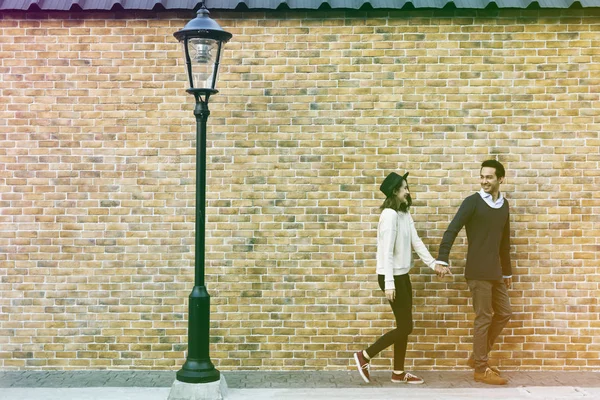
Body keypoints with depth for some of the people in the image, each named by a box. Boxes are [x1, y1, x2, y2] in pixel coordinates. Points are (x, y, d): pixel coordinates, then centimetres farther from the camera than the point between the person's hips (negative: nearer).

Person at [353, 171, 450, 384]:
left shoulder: (405, 214, 10)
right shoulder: (389, 214, -19)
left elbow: (416, 242, 7)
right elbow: (387, 251, -21)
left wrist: (434, 264, -3)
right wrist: (389, 284, -22)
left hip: (403, 275, 9)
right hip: (392, 276, -9)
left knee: (404, 326, 11)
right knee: (405, 326, -4)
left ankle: (398, 373, 21)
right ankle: (364, 356, 6)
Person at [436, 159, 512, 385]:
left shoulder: (504, 205, 11)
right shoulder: (473, 202, -8)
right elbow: (452, 230, -15)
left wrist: (507, 271, 21)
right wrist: (442, 258, -27)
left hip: (495, 272, 7)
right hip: (478, 272, -7)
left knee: (504, 313, 12)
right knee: (484, 318, -4)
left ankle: (477, 357, 23)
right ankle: (481, 369, 6)